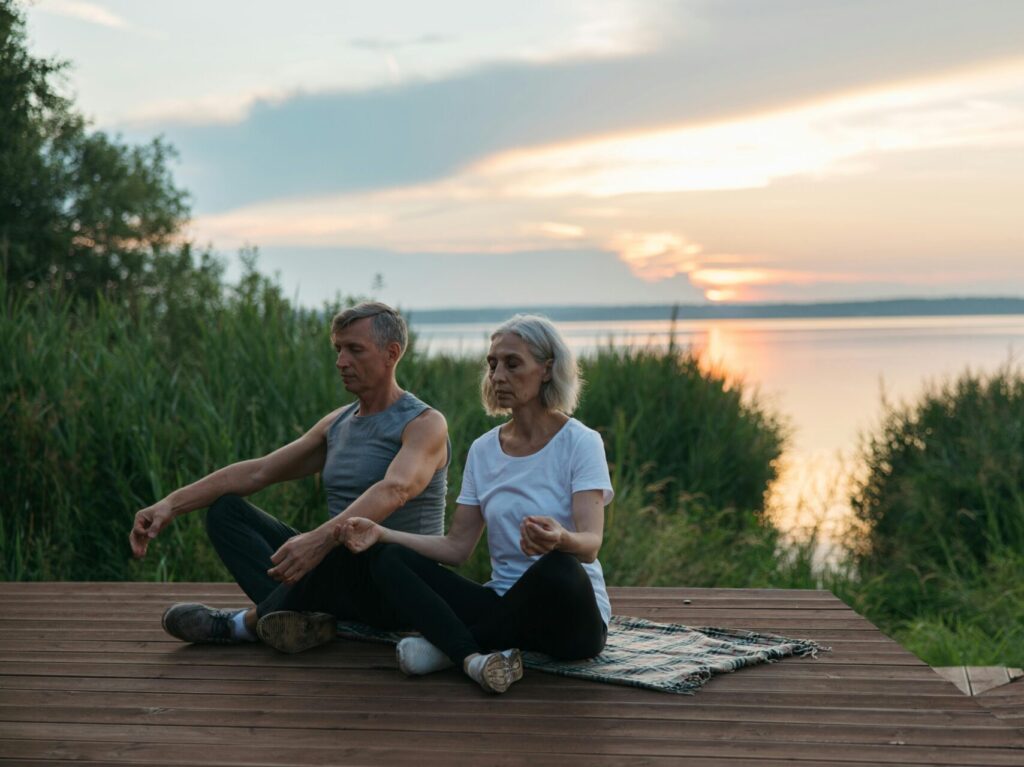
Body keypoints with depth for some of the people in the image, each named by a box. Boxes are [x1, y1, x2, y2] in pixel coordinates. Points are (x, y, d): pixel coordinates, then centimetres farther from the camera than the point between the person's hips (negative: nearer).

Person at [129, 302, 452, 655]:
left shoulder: (425, 424, -10)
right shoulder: (338, 423, 14)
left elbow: (395, 490, -30)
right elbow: (258, 470, 9)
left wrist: (320, 539, -47)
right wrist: (172, 504, -3)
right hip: (336, 572, 7)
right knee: (225, 509, -1)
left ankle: (249, 621, -14)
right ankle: (302, 617, -27)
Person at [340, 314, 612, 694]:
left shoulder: (580, 442, -8)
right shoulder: (483, 450, 9)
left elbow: (590, 544, -20)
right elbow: (457, 546, 5)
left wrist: (559, 539, -44)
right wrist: (381, 534, -9)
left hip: (570, 617, -5)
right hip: (505, 605, 5)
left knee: (558, 568, -39)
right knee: (390, 560, -11)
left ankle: (448, 645, -19)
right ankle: (474, 658, -34)